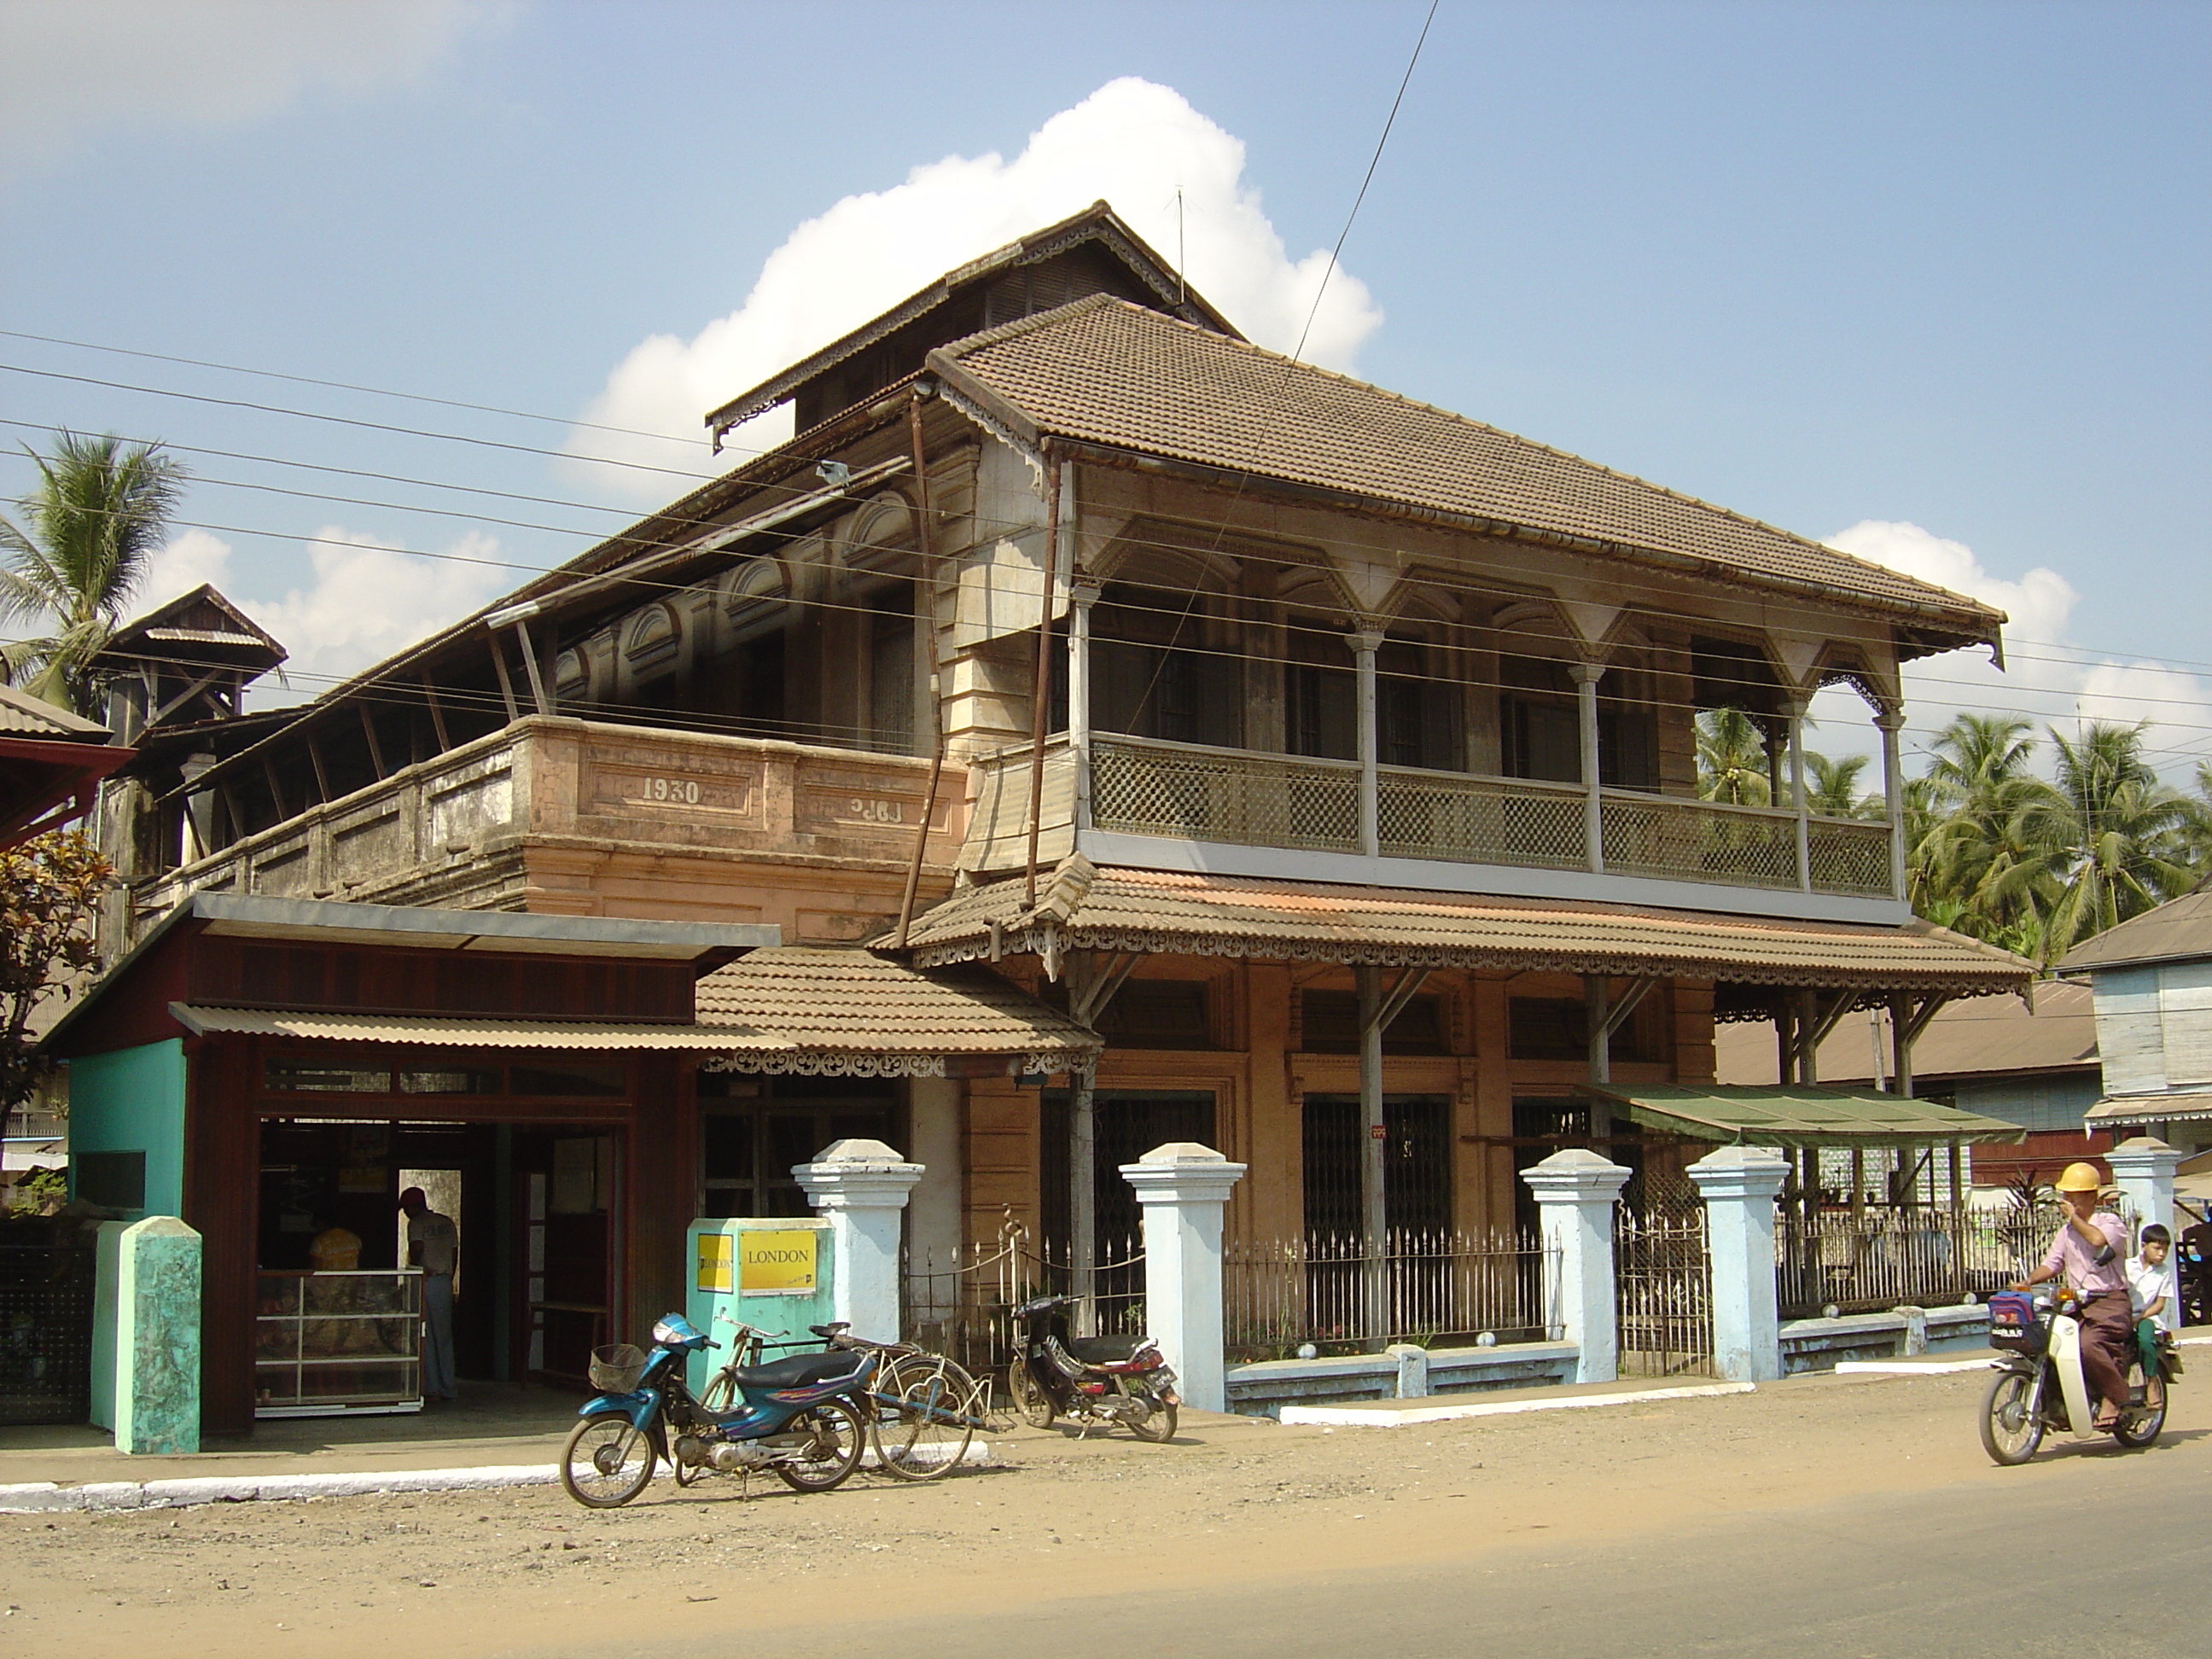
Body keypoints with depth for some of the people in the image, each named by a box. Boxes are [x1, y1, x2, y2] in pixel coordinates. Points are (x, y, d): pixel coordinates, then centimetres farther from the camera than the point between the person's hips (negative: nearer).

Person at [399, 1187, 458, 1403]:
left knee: (425, 1337, -1)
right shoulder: (447, 1223, 13)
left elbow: (417, 1248, -21)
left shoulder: (416, 1224, -7)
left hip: (425, 1282, -6)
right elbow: (455, 1253, 13)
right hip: (445, 1281, 6)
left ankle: (431, 1389, -2)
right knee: (444, 1337, 11)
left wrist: (412, 1268, -7)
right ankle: (448, 1389, 11)